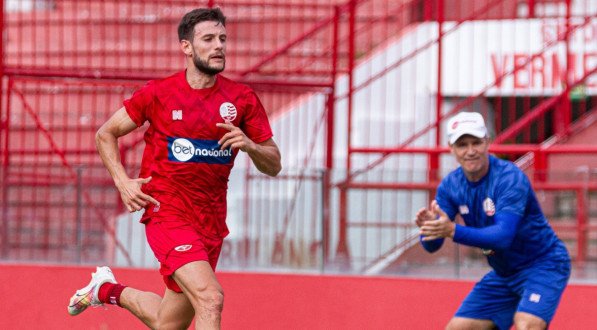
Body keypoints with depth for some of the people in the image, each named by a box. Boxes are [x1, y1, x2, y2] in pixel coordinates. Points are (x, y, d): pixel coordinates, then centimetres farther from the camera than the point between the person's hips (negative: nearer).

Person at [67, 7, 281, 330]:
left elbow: (273, 166, 6)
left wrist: (249, 145, -15)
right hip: (167, 213, -5)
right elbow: (105, 134, 9)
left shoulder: (242, 100, 2)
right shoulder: (158, 93, -4)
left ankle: (107, 290, 43)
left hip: (211, 222, 5)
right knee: (210, 299, -27)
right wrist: (123, 182, -6)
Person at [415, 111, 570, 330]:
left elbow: (503, 236, -36)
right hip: (503, 274, 7)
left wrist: (453, 231, -49)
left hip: (542, 265, -7)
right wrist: (429, 226, -34)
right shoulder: (450, 185, -6)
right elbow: (432, 245, -9)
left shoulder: (510, 178, -25)